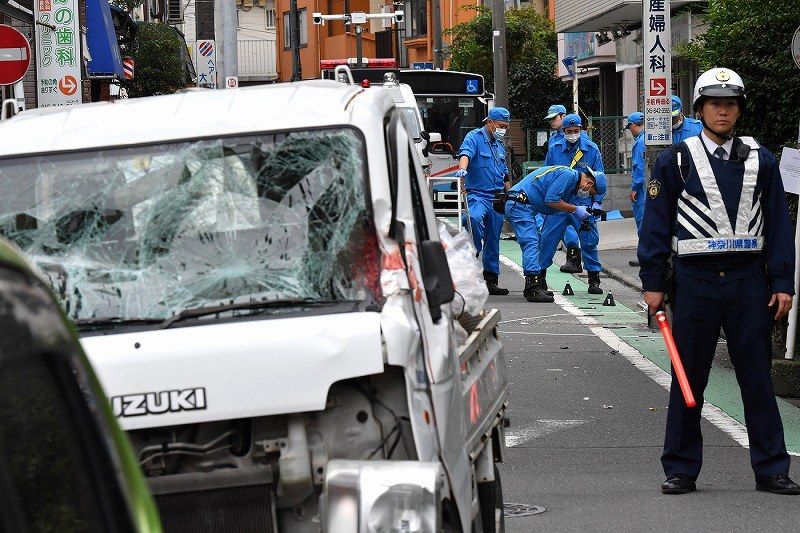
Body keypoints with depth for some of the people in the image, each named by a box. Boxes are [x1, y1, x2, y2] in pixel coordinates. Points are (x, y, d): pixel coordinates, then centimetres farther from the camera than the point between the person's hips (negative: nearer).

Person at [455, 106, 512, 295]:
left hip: (497, 199, 7)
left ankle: (491, 280, 12)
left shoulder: (500, 144, 20)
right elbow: (465, 154, -24)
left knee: (493, 240, 8)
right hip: (478, 194, -7)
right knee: (475, 218, -39)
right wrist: (462, 169, -44)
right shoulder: (474, 137, -2)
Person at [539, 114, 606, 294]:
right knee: (547, 238, -2)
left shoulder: (592, 149, 0)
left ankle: (594, 279, 11)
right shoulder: (554, 150, 3)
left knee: (589, 241, 1)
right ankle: (539, 276, 9)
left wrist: (597, 201, -3)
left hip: (583, 201, -1)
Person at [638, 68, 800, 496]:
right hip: (695, 279, -1)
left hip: (749, 281, 1)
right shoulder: (675, 162, 3)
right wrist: (653, 283, -3)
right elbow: (656, 225, 3)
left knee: (758, 378, 4)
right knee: (688, 379, 4)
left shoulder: (760, 161, 9)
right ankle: (681, 470, 12)